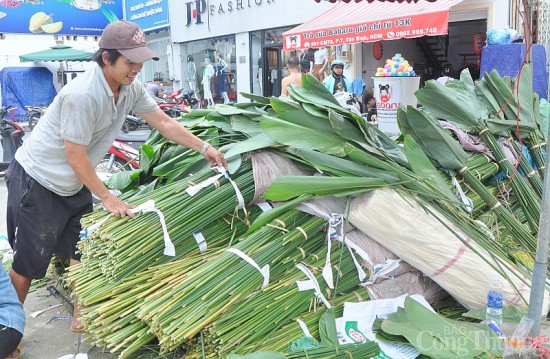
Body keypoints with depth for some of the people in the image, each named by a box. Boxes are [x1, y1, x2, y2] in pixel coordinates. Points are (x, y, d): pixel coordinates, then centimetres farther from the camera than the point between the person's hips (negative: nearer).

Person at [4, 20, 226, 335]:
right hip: (37, 181, -8)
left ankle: (81, 318, 29)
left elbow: (164, 123, 1)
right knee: (29, 262, 3)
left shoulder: (131, 88, -7)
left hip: (74, 185, 8)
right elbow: (76, 157, -24)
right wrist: (107, 197, -17)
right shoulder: (82, 95, -31)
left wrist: (204, 147, -7)